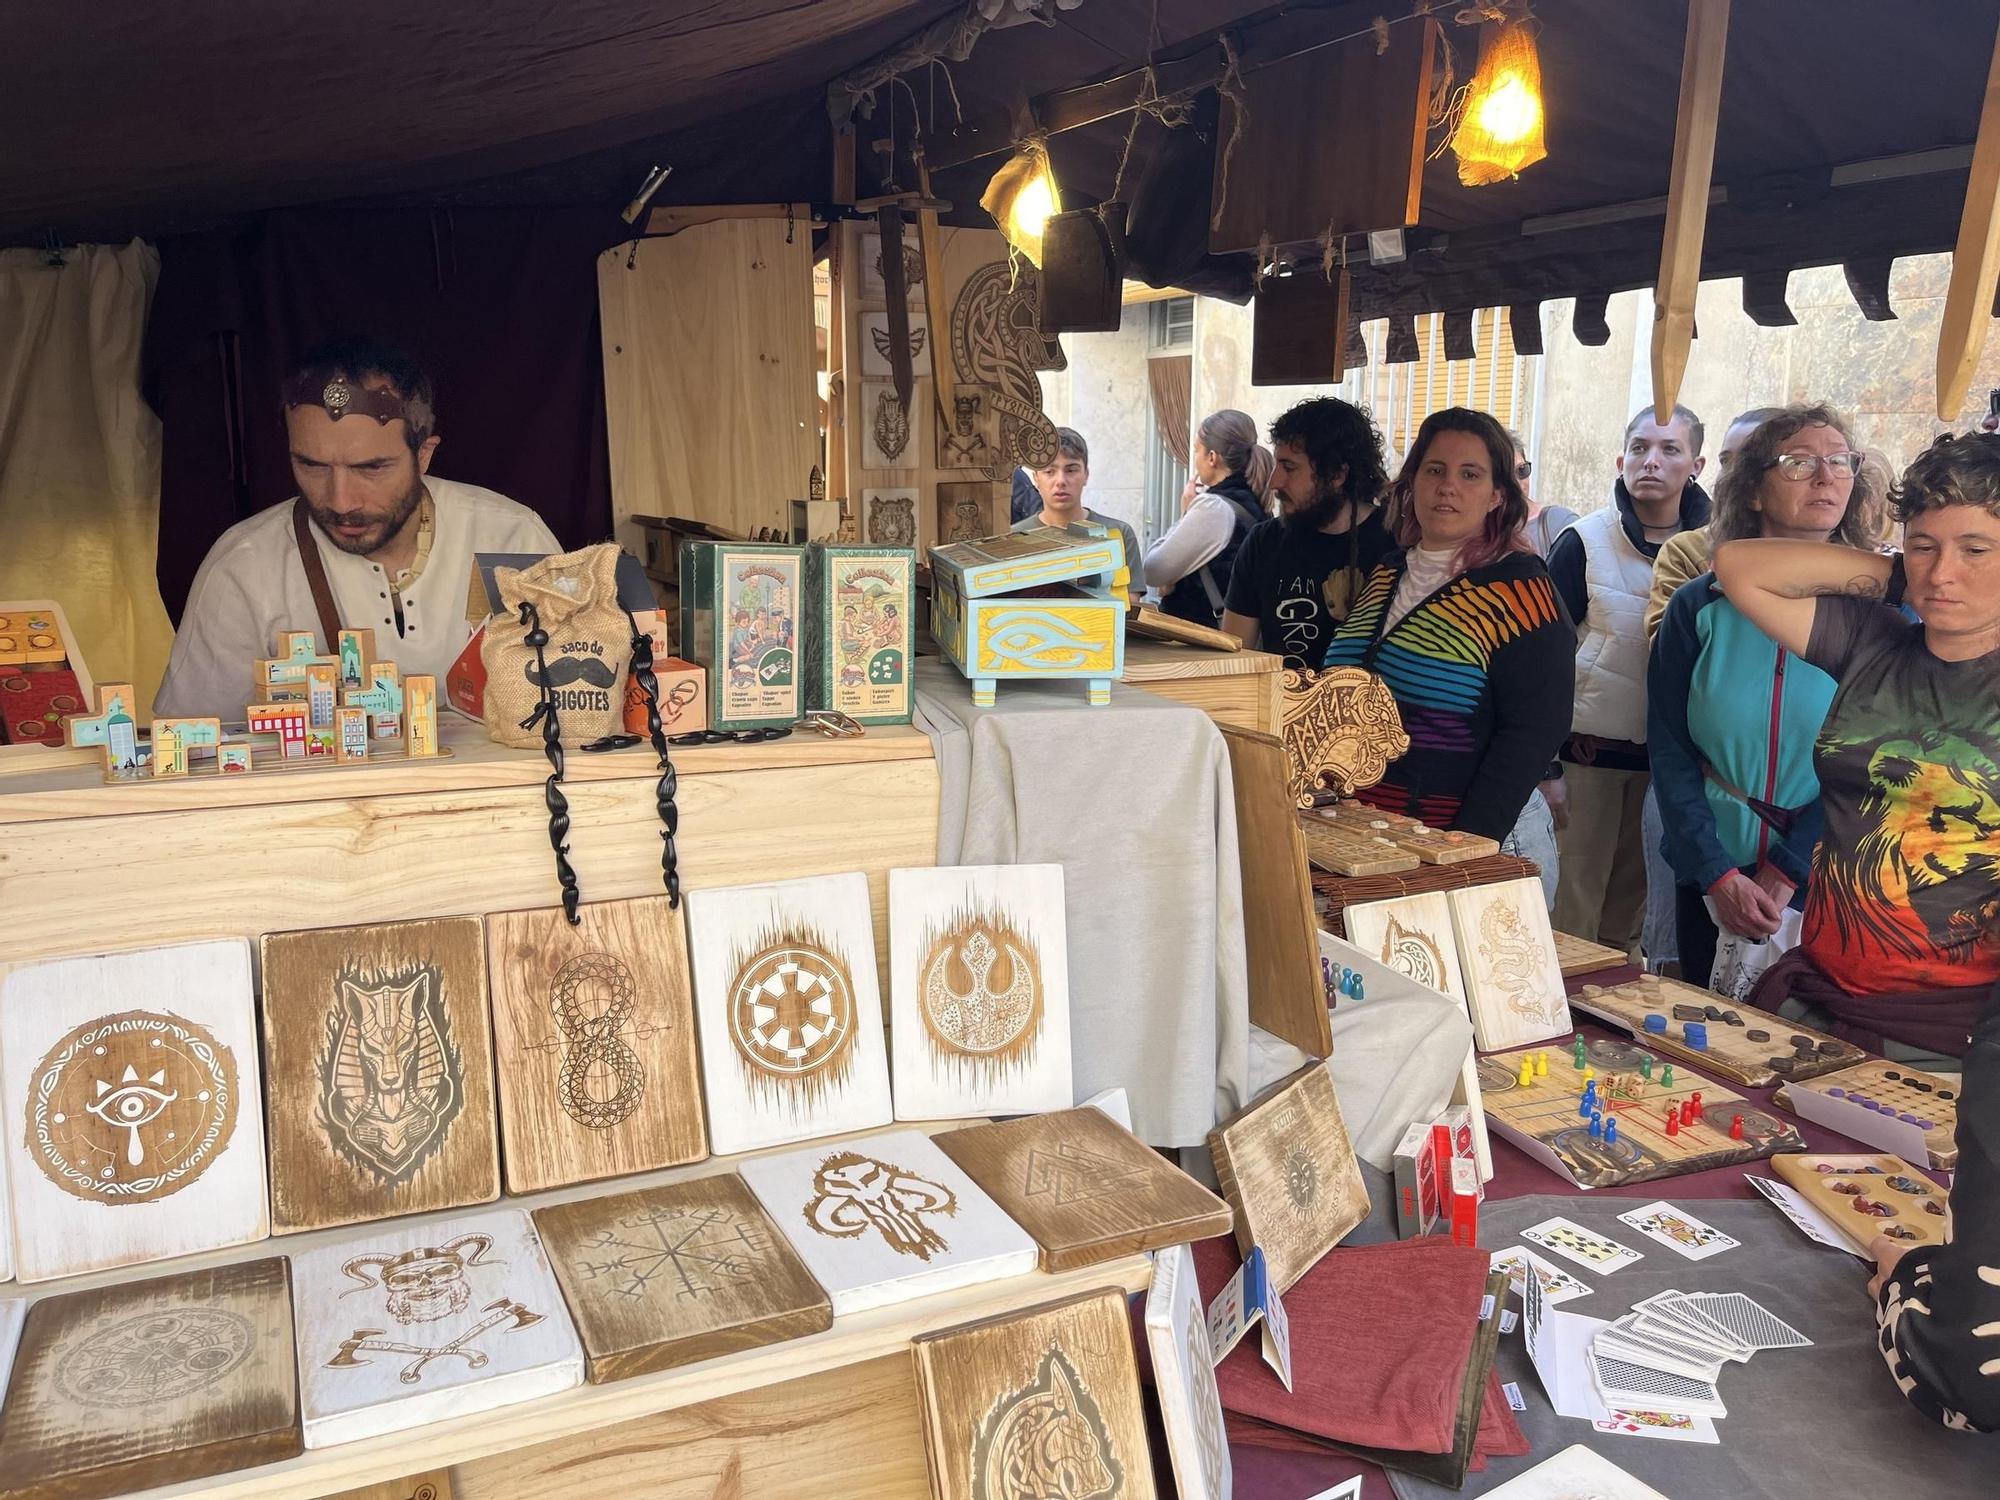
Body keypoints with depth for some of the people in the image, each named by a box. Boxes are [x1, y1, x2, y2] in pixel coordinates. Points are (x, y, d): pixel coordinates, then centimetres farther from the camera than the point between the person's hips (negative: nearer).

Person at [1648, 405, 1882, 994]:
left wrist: (1783, 876, -14)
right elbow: (1669, 752, -4)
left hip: (1825, 882, -1)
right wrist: (1721, 875, -13)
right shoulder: (1700, 607, -3)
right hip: (1707, 876, 1)